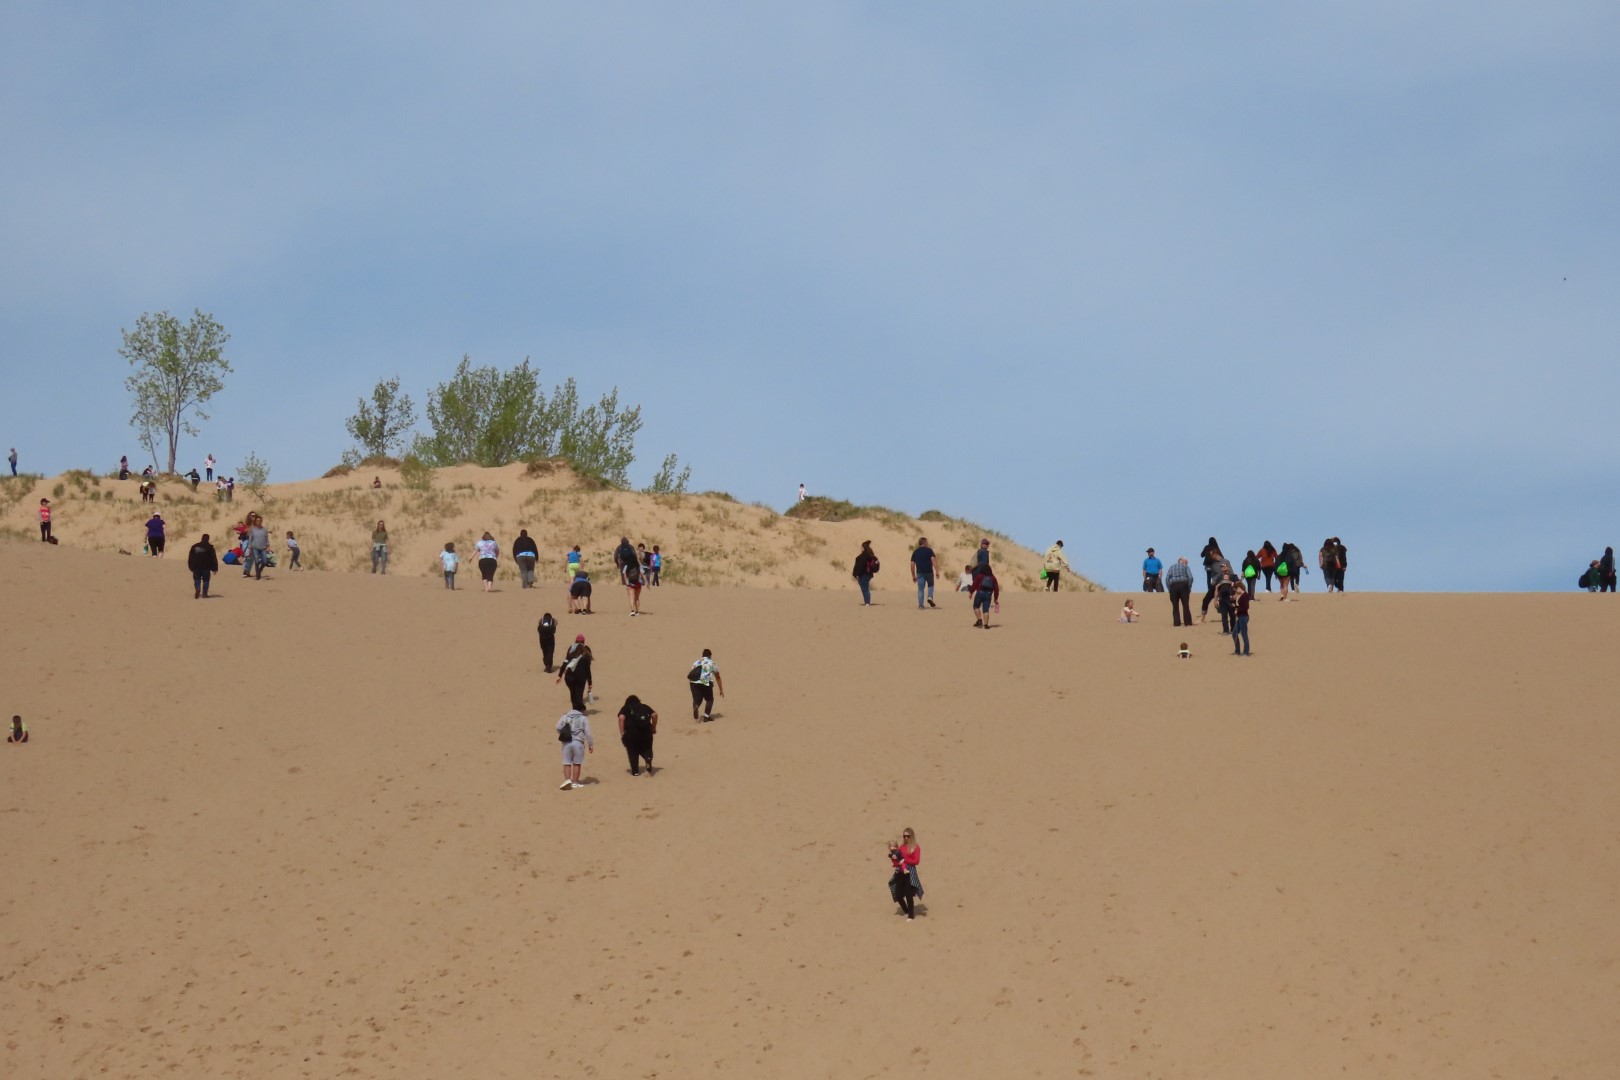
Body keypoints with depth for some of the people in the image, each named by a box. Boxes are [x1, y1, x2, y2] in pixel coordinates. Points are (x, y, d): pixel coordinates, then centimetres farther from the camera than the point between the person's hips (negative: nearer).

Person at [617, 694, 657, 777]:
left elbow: (621, 718, -6)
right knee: (646, 749, 16)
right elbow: (654, 714, 6)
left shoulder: (626, 709, 14)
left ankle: (635, 771, 11)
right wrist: (654, 728, 15)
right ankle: (648, 759, -16)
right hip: (646, 731, 2)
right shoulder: (644, 707, 20)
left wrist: (622, 733, -5)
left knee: (633, 752, 11)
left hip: (631, 731, -2)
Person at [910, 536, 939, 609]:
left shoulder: (915, 552, 11)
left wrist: (913, 576, 15)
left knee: (921, 589, 4)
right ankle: (930, 597, -5)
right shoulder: (929, 550, 1)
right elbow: (933, 560, -10)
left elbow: (912, 564, 9)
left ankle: (920, 605, 0)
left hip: (920, 573, 2)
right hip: (929, 572, -2)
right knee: (930, 585, 19)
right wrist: (937, 571, -12)